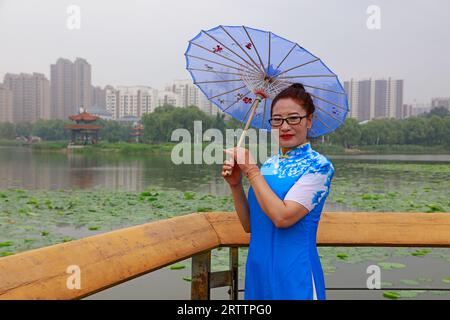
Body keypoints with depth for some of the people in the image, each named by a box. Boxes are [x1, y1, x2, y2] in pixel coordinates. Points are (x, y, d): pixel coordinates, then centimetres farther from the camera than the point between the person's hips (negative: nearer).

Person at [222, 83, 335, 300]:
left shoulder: (318, 165, -11)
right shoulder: (268, 165, 6)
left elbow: (283, 217, -22)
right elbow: (250, 225, 6)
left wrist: (251, 170, -16)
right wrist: (235, 185, -8)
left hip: (295, 274, -6)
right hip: (257, 269, 6)